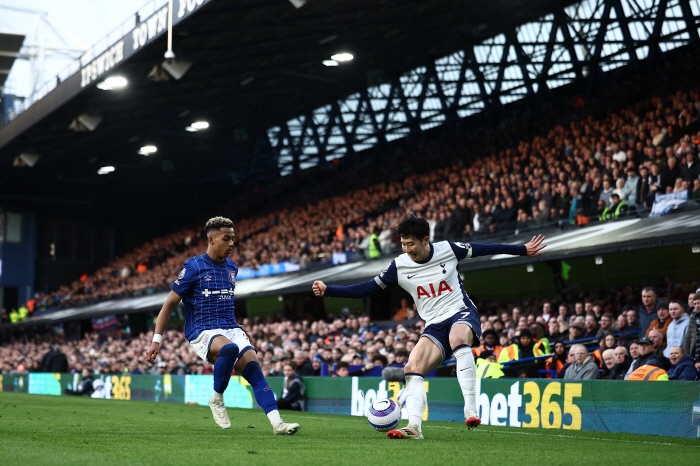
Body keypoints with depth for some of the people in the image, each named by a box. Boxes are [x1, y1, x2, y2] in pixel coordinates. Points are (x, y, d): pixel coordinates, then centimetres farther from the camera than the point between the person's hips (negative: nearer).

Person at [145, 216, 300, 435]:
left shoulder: (232, 268, 14)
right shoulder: (194, 267, -5)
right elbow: (170, 303, -2)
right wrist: (156, 340, -7)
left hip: (231, 330, 6)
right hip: (203, 333, -6)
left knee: (254, 367, -18)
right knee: (230, 349, -37)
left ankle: (277, 423, -26)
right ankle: (217, 399, -14)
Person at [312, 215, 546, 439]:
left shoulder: (449, 249, -6)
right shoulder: (399, 266, -2)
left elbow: (484, 249, 7)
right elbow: (366, 288, 1)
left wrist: (523, 250, 14)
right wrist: (327, 290, -9)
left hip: (461, 313, -4)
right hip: (435, 326, 4)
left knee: (459, 340, -38)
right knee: (412, 369, -18)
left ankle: (471, 410, -41)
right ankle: (414, 427, -26)